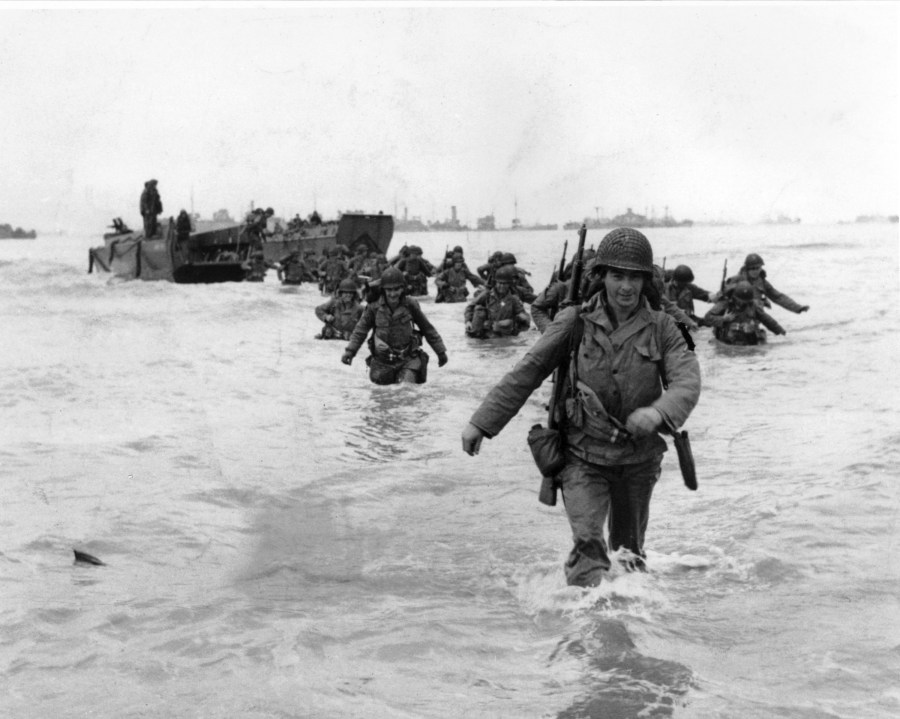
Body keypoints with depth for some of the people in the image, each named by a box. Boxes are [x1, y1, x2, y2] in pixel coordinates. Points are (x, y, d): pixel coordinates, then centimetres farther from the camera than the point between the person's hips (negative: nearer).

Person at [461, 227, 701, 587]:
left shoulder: (661, 327, -4)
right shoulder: (576, 322, -7)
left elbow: (687, 380, -16)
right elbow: (526, 373, -4)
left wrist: (659, 411, -38)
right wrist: (482, 423, -6)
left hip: (639, 459, 2)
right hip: (583, 456, -2)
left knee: (629, 551, 20)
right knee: (588, 544, -20)